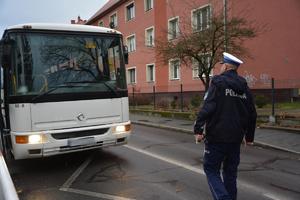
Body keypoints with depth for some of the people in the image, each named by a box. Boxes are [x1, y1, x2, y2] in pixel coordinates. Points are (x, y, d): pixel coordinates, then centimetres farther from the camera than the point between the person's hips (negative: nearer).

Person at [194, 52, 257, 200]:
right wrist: (249, 136, 24)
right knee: (230, 172, 17)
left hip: (217, 137, -6)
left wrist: (198, 129, -16)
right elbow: (252, 115, 15)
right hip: (236, 139, 6)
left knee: (211, 170, 5)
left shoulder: (218, 82, -9)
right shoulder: (244, 87, 11)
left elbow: (207, 107, -20)